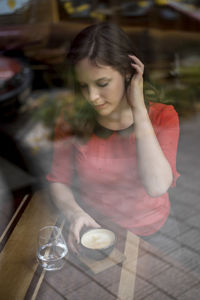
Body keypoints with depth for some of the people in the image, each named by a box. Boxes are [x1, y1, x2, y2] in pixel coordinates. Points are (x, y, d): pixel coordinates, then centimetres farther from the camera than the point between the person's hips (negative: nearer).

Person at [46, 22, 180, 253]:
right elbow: (58, 180, -2)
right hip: (91, 226, 0)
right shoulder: (73, 119, -5)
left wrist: (138, 109, -21)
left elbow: (157, 187, -24)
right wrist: (74, 213, -24)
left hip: (148, 234, 0)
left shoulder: (162, 117, -9)